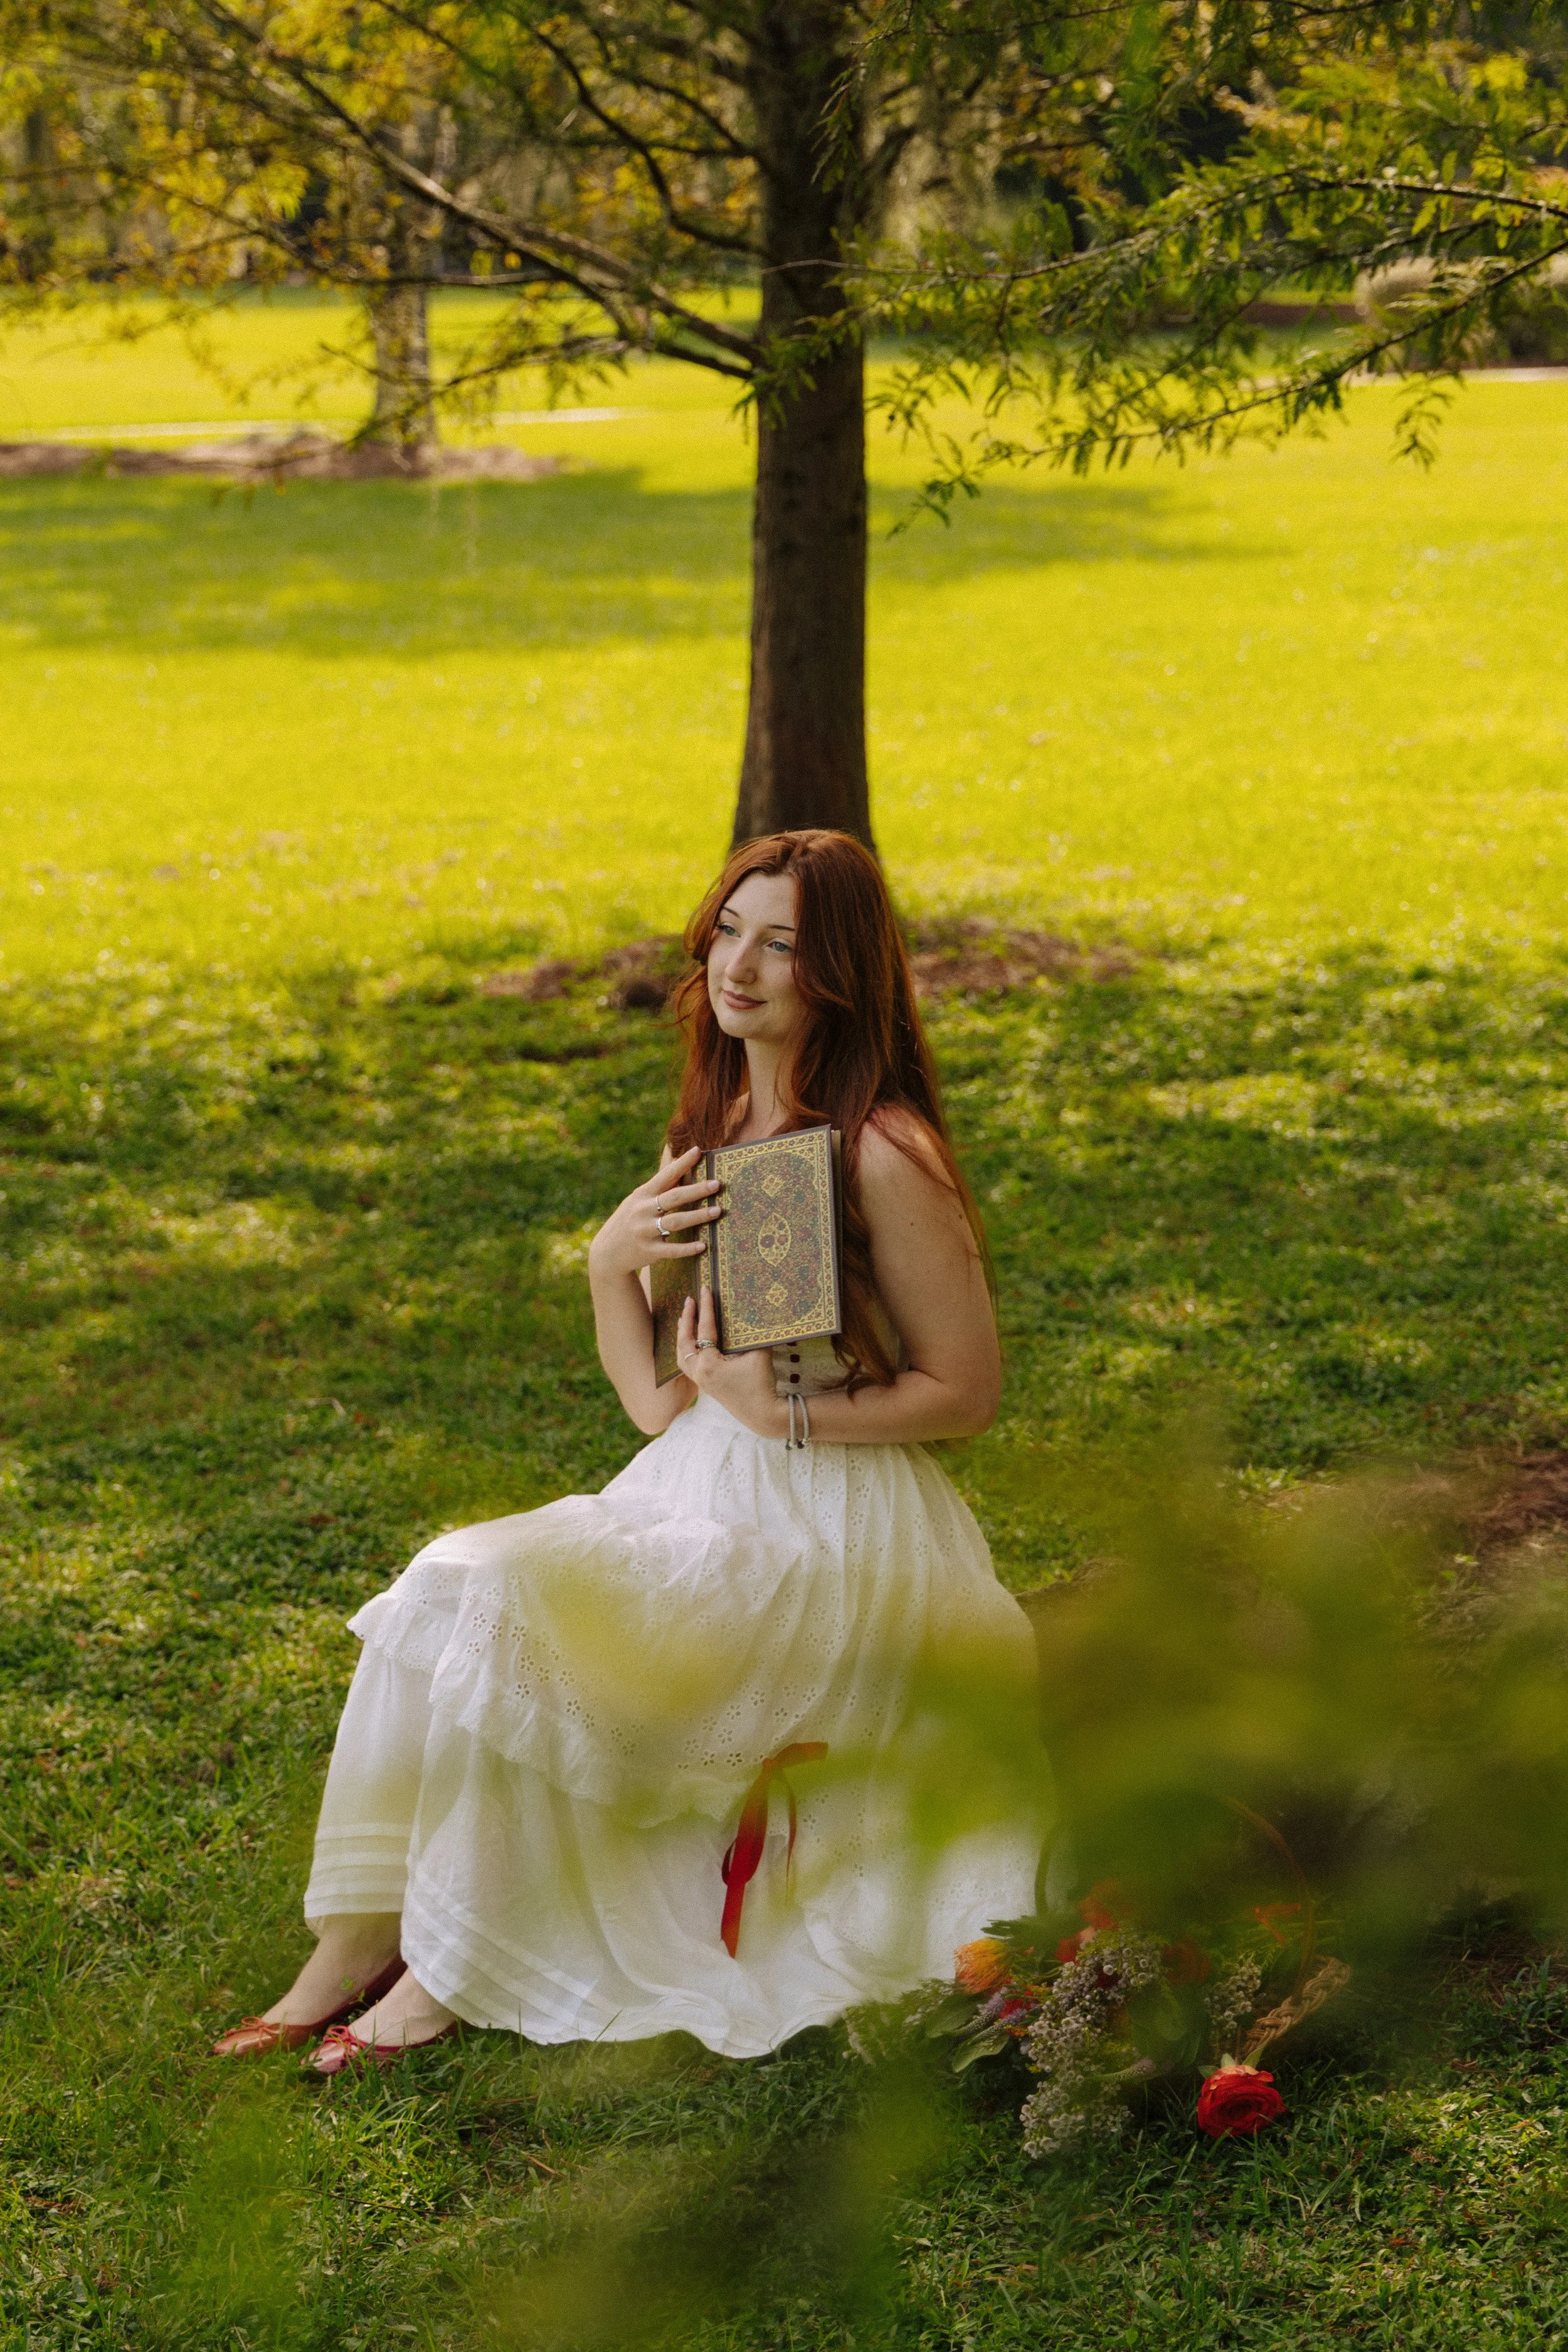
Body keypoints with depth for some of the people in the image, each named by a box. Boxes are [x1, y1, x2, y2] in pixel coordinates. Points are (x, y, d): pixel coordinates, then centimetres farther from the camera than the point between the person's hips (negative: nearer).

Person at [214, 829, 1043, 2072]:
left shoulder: (882, 1156, -15)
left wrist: (785, 1410, -21)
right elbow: (654, 1394, 14)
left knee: (512, 1609, -24)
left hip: (829, 1535, -8)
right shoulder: (716, 1119, 10)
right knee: (440, 1594, -13)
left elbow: (969, 1390, -11)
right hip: (694, 1492, 8)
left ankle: (455, 1970, -9)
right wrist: (613, 1255, -5)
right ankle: (356, 1946, -10)